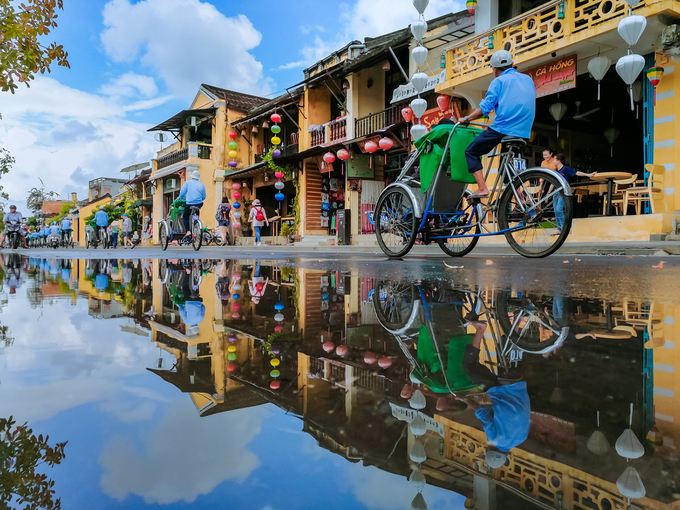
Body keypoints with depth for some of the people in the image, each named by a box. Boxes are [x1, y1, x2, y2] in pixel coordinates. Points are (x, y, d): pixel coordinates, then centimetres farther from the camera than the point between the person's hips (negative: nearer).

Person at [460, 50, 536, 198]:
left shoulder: (499, 81, 1)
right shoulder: (528, 79, 20)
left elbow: (485, 108, -7)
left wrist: (466, 119, 5)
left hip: (502, 129, -6)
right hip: (524, 132, 7)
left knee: (471, 152, 7)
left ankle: (482, 188, -9)